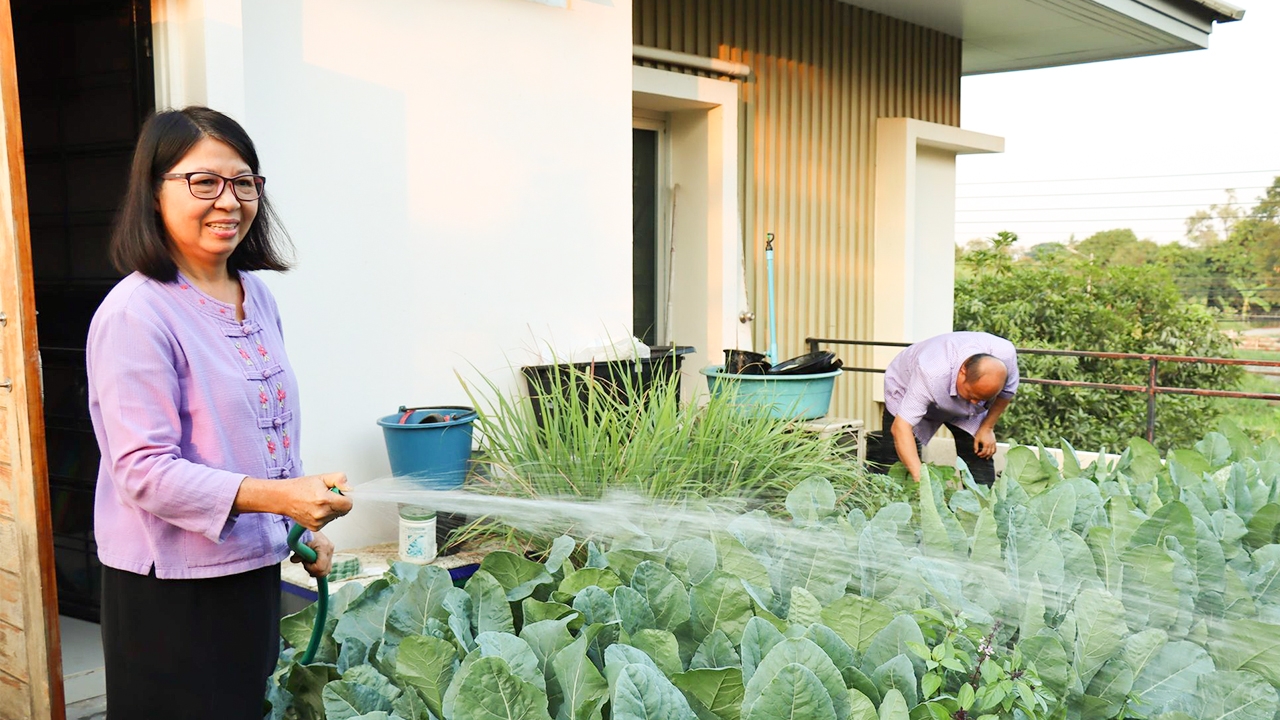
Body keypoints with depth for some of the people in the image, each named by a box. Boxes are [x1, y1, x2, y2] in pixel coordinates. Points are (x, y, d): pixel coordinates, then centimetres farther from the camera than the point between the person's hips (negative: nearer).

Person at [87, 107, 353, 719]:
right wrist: (281, 497, -30)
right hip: (172, 588, -8)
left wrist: (305, 527, 16)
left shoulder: (256, 296, 7)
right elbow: (143, 471, -22)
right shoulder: (136, 314, -18)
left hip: (255, 566, 8)